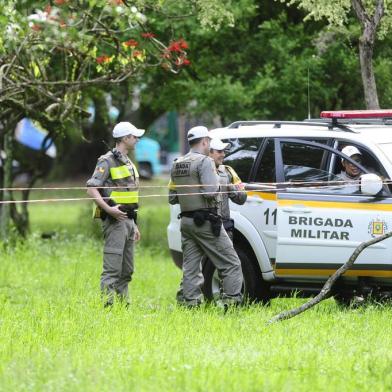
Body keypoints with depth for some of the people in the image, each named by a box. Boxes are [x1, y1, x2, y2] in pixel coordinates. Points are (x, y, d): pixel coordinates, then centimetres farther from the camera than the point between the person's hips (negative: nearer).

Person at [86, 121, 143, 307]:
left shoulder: (129, 163, 19)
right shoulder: (107, 161, -9)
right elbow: (91, 188, -17)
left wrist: (134, 224, 23)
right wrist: (108, 209, -26)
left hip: (128, 220, 9)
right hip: (114, 220, -9)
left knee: (127, 270, 11)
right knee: (112, 268, -12)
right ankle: (108, 304, -13)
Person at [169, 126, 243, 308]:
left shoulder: (177, 165, 12)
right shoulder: (204, 162, -12)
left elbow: (172, 197, 15)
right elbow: (210, 191, -22)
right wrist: (218, 186, -2)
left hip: (186, 220, 8)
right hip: (206, 221, -8)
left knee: (190, 267, 9)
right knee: (230, 263, -2)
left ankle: (190, 301, 5)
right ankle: (231, 300, -8)